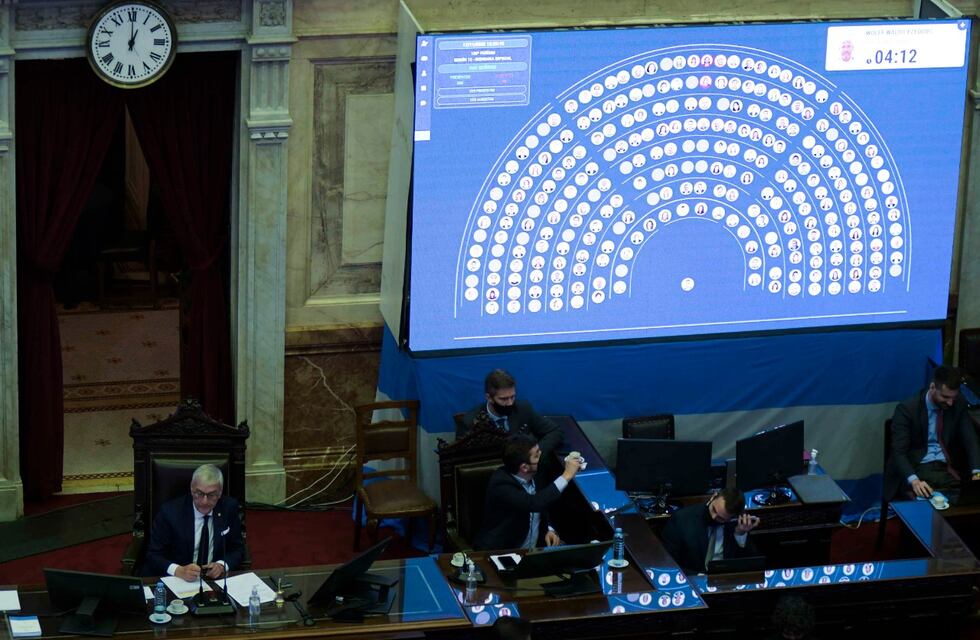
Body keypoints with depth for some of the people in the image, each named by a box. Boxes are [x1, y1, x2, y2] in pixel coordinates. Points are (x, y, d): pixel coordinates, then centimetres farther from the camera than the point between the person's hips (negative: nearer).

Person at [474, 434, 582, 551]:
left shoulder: (533, 477, 2)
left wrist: (549, 530, -2)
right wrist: (566, 475, -28)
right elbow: (534, 503, -35)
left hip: (534, 549, 7)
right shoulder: (501, 484, -21)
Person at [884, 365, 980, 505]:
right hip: (918, 469, -4)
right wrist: (914, 480, -32)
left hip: (949, 470, 4)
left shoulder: (959, 405, 4)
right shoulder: (907, 409, -9)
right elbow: (899, 451, -14)